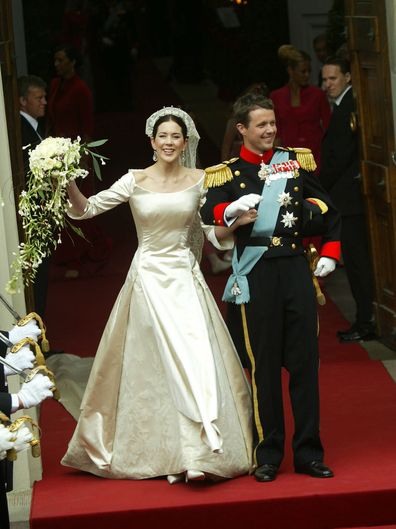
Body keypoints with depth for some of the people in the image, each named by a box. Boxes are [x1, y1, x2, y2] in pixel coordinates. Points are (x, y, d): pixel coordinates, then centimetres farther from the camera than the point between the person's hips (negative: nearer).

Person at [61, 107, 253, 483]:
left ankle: (197, 453, -8)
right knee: (152, 365, -2)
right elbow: (87, 209, 0)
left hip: (185, 278, 1)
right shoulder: (134, 182, 0)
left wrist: (237, 222, -11)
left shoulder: (198, 182, 3)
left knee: (195, 356, -9)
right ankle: (169, 453, 4)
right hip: (148, 278, -1)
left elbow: (216, 234, 8)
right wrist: (69, 185, -17)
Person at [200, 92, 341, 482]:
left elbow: (326, 209, 18)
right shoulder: (227, 174, 2)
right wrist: (230, 210, -35)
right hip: (255, 274, -2)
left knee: (305, 361, 3)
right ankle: (268, 455, 10)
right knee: (263, 365, 1)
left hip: (295, 268, 2)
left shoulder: (296, 161, 11)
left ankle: (308, 453, 10)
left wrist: (330, 252, 9)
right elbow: (208, 214, -15)